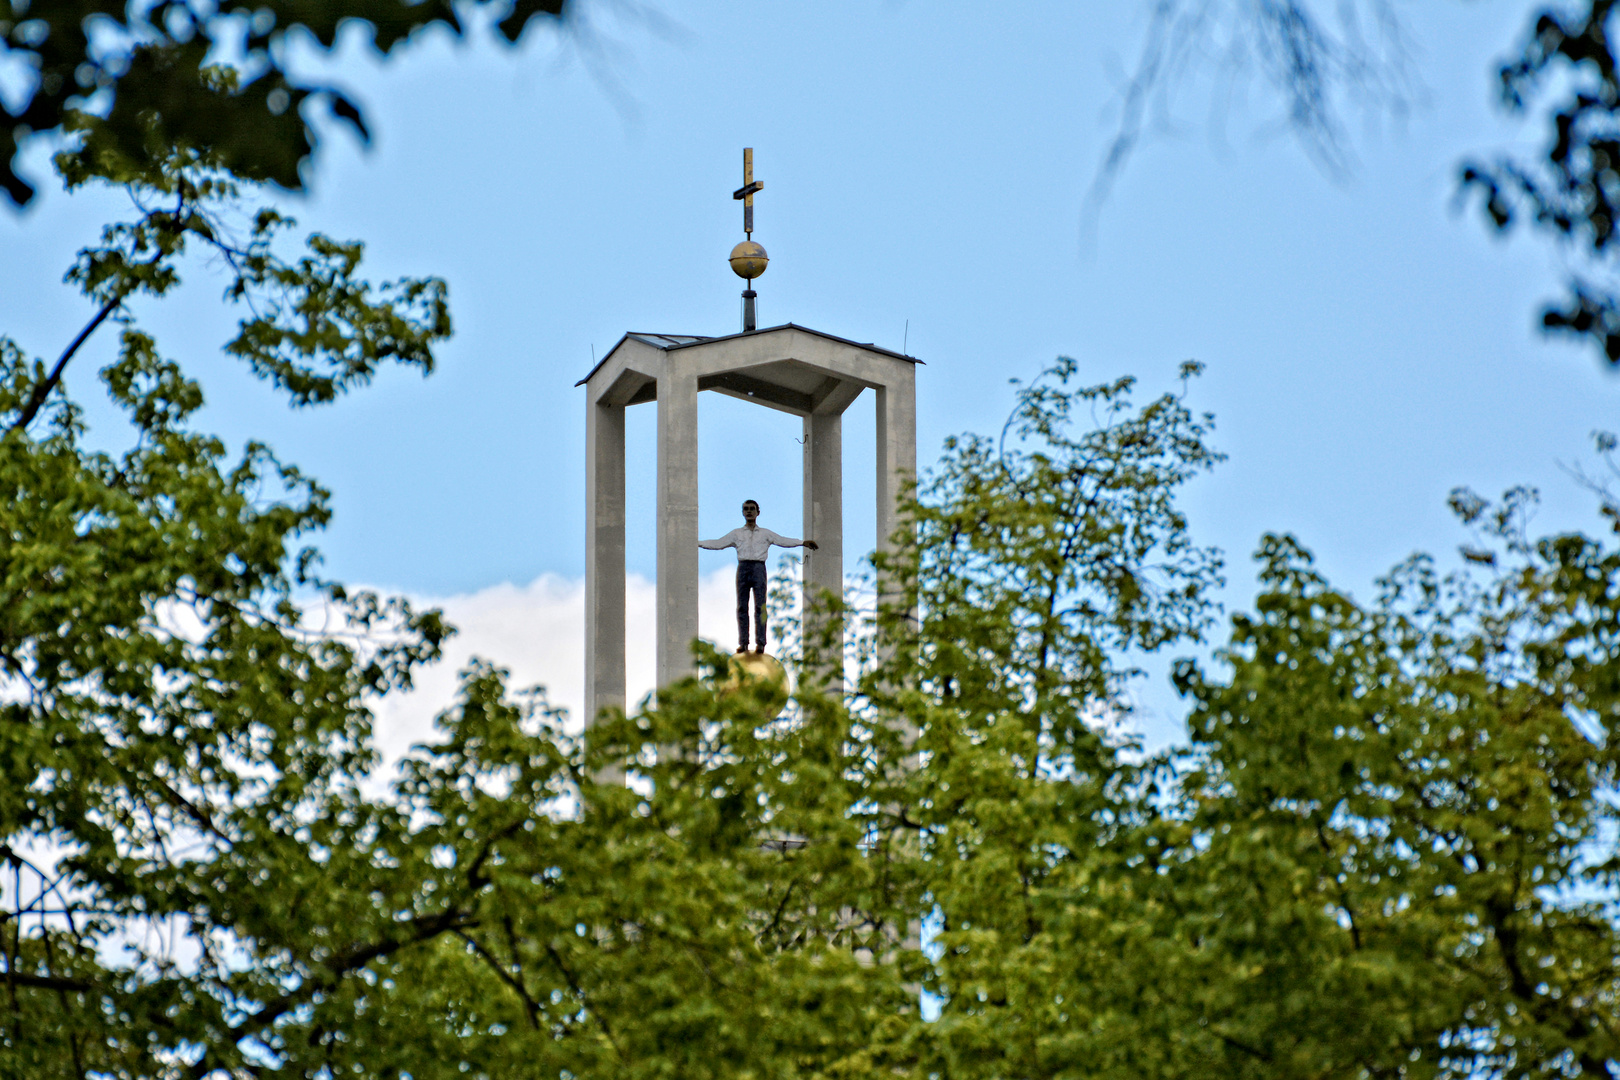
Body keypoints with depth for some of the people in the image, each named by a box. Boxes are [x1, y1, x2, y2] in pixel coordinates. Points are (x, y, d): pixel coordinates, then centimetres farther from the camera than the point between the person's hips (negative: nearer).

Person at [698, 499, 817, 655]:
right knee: (741, 607, -3)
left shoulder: (765, 534, 17)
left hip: (758, 567, -1)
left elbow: (783, 541, 11)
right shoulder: (736, 534, 19)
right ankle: (743, 642, -2)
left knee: (760, 606, -8)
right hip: (743, 567, 1)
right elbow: (718, 544, 16)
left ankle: (760, 643, -9)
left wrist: (803, 543, -1)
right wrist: (697, 543, 8)